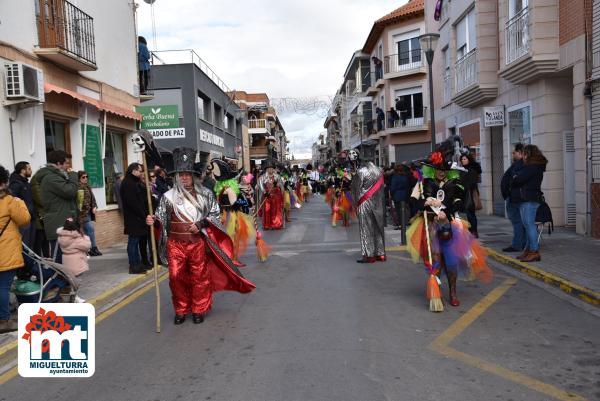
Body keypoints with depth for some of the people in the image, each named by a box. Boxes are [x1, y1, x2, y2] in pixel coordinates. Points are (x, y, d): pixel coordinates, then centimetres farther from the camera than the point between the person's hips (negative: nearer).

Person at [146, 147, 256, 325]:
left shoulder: (205, 194, 2)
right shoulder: (169, 196, 3)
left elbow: (214, 214, 5)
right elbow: (161, 218, 5)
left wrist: (200, 224, -10)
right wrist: (153, 221, -17)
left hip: (198, 242, 0)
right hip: (176, 244, 1)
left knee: (199, 277, 6)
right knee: (176, 277, 2)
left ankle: (199, 310, 22)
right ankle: (180, 310, 20)